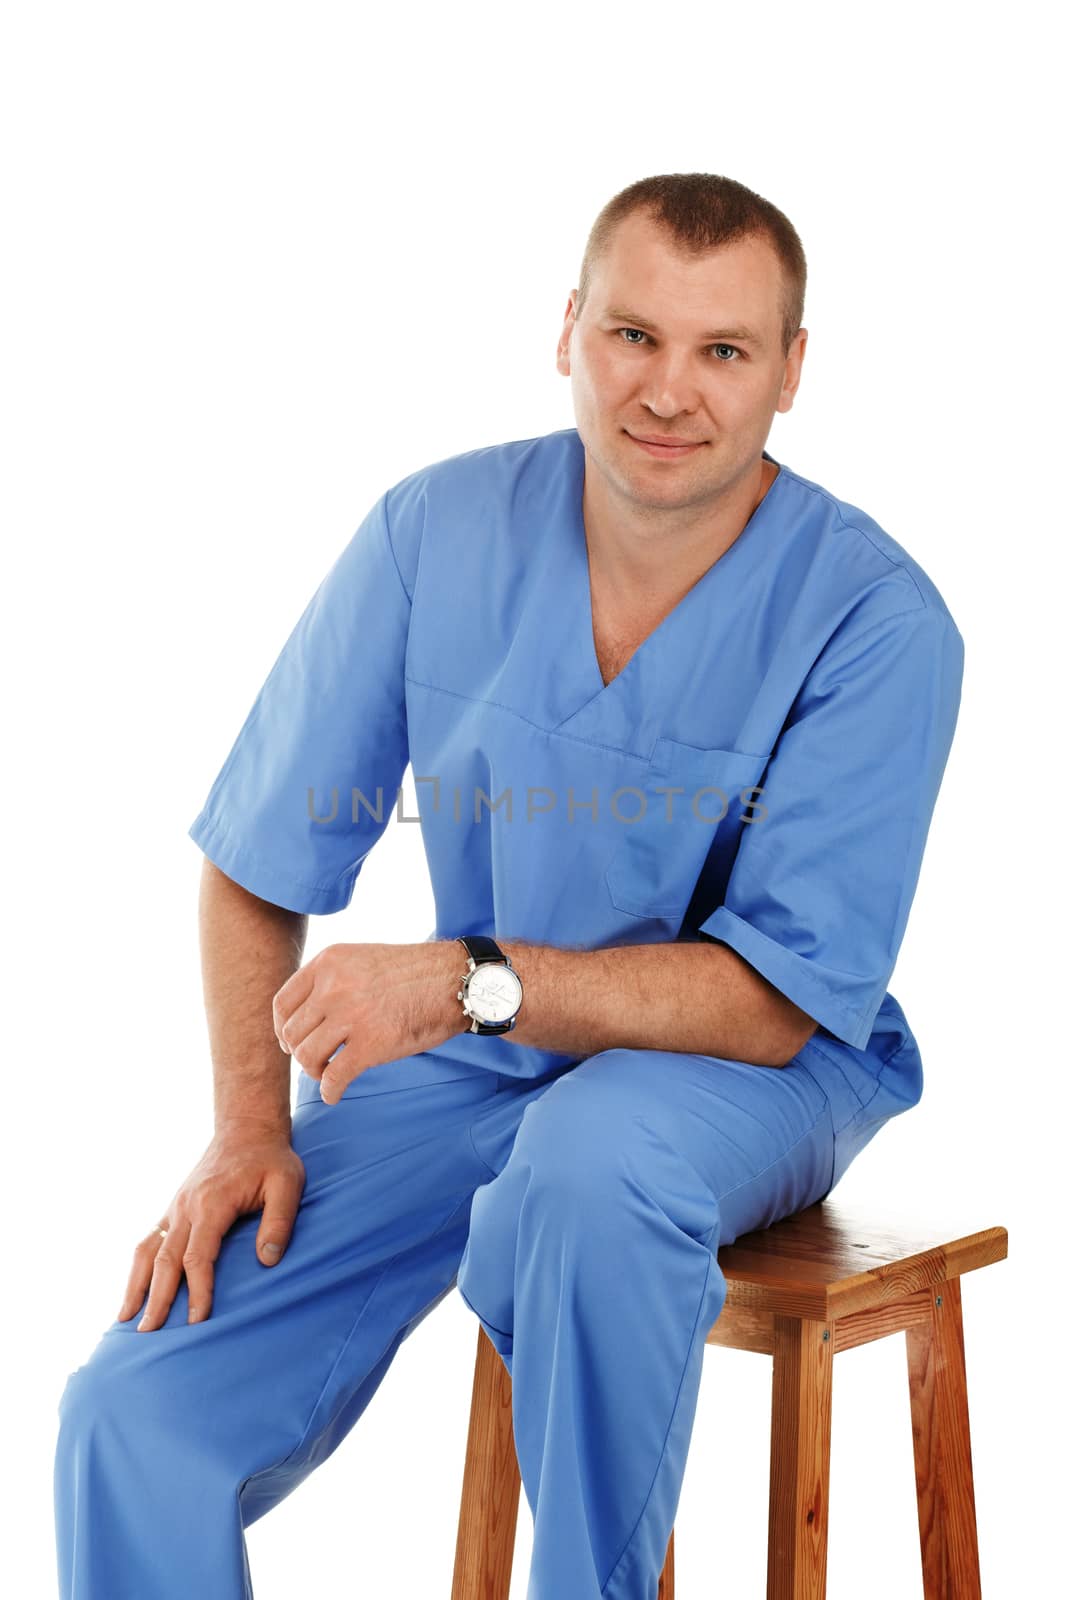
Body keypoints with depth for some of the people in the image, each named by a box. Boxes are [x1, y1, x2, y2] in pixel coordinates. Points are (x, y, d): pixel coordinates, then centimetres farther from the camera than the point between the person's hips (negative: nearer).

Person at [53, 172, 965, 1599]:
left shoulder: (877, 617, -17)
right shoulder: (437, 532, -7)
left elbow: (774, 998, -20)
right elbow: (260, 855, 2)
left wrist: (470, 982, -31)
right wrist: (249, 1129, -9)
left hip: (765, 1068, -2)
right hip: (470, 1057, 3)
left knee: (593, 1154, -39)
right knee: (135, 1414, -17)